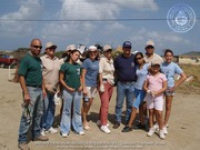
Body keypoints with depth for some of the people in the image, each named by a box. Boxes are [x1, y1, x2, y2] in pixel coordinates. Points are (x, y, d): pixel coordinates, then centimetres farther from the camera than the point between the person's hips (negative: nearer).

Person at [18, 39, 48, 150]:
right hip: (30, 89, -8)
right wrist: (26, 93, -22)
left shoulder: (39, 60, 11)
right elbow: (21, 77, -17)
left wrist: (43, 89, 15)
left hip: (39, 89, 8)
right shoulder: (26, 59, -13)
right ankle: (22, 141, 8)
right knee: (27, 116, -4)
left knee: (38, 114, 17)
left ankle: (36, 134, 31)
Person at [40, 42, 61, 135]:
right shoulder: (42, 59, -8)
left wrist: (59, 87, 9)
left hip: (54, 88, 6)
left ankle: (49, 126, 25)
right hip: (45, 88, -6)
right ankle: (42, 127, 13)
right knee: (44, 108, -2)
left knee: (52, 108, 12)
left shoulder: (57, 60, 10)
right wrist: (46, 86, -16)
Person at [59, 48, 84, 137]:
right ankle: (65, 130, 12)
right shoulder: (65, 65, -5)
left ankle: (78, 128, 24)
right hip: (67, 91, -5)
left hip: (77, 91, 5)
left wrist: (81, 86, 1)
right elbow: (61, 79, -5)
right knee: (66, 111, 2)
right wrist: (68, 87, -14)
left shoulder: (78, 66, 10)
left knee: (77, 110, 13)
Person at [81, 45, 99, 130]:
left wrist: (97, 85, 10)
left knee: (90, 104, 13)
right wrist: (84, 88, -14)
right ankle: (84, 122, 14)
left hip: (94, 85, 6)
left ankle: (85, 119, 27)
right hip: (87, 85, -6)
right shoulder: (86, 61, -8)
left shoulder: (97, 62, 8)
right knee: (86, 104, 0)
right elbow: (83, 75, -10)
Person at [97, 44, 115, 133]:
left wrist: (113, 82, 8)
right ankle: (103, 125, -4)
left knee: (105, 103, 12)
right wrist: (101, 85, -18)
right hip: (104, 83, -6)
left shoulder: (112, 60, 12)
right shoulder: (102, 60, -8)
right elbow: (100, 73, -12)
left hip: (111, 83, 6)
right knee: (105, 104, -10)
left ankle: (100, 120, 26)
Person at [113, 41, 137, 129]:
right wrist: (118, 79, -1)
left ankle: (128, 121, 22)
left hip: (132, 84, 1)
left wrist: (136, 80, 2)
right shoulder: (118, 59, 3)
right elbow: (115, 71, 11)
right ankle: (117, 121, 15)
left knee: (130, 104, 9)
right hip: (121, 84, 0)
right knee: (119, 103, 4)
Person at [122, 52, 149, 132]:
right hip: (136, 88, 6)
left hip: (143, 89, -6)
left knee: (134, 106, -7)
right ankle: (142, 123, 25)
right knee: (140, 106, 13)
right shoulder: (137, 66, 7)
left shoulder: (147, 66, -8)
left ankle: (129, 125, 0)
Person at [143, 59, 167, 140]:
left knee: (159, 113, -6)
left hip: (158, 97, -2)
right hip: (149, 96, 2)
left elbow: (165, 87, -6)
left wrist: (156, 92, -18)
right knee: (151, 112, 9)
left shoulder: (162, 76, -1)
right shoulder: (148, 76, 4)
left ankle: (161, 130, 7)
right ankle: (151, 128, 21)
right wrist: (149, 91, -15)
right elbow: (144, 86, 5)